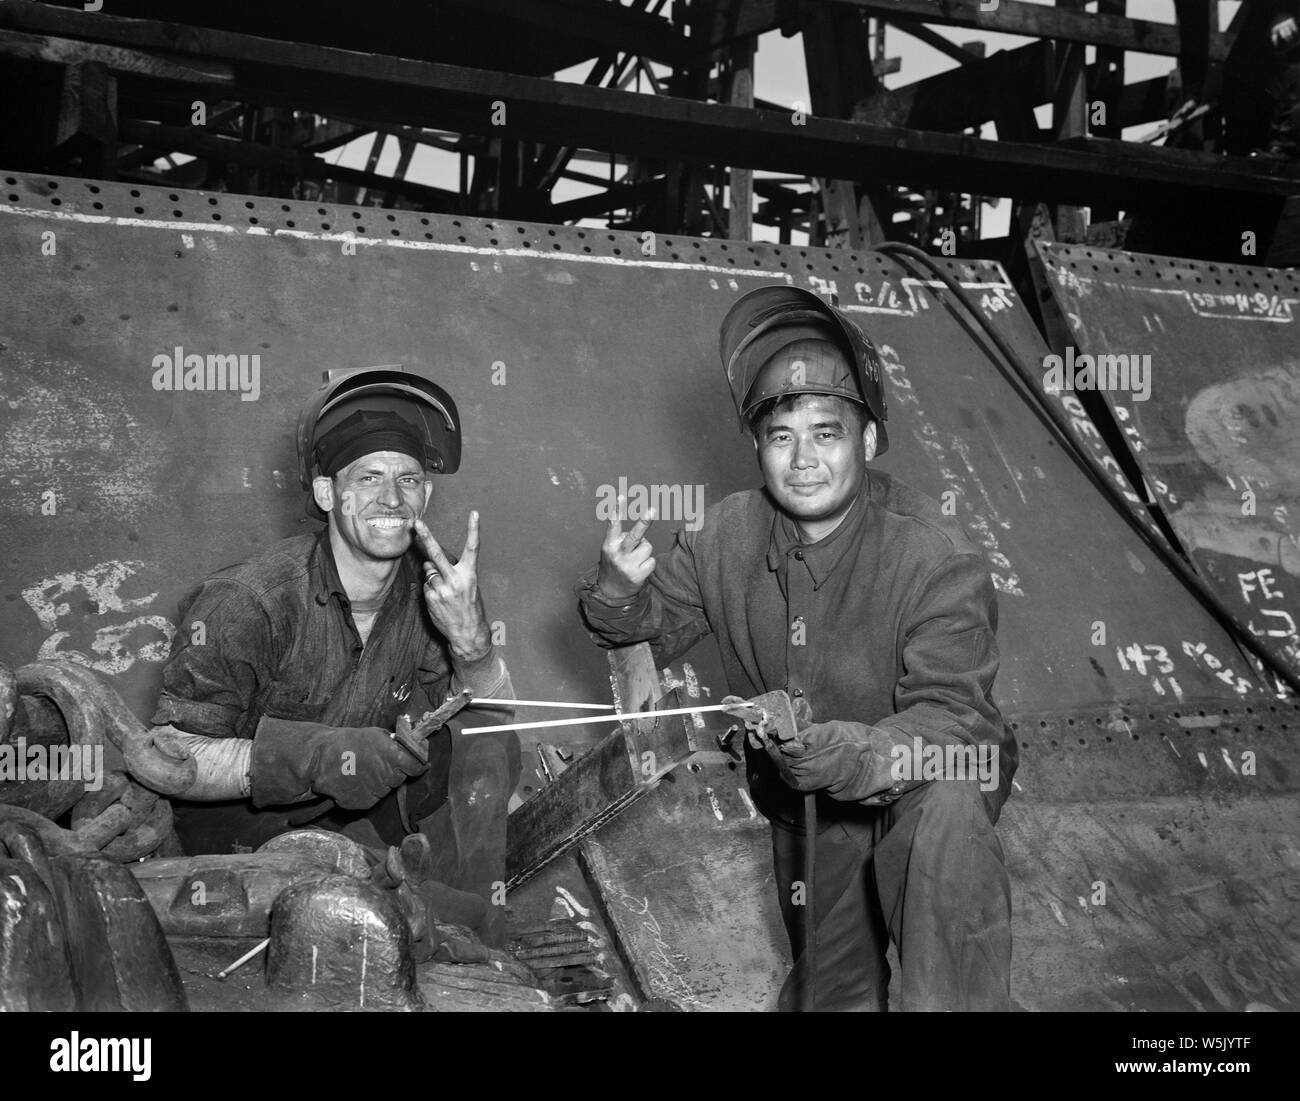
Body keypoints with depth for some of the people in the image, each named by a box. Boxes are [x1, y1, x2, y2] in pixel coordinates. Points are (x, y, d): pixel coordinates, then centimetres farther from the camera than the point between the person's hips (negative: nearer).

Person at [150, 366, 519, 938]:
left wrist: (469, 639, -31)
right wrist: (316, 756, -39)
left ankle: (460, 930, -4)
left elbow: (496, 725, -10)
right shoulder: (246, 603, -24)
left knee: (483, 740, -13)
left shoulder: (428, 590, -9)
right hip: (242, 823, -5)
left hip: (360, 807, 5)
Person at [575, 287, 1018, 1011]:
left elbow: (950, 713, -31)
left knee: (945, 808, -40)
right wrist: (619, 592, -22)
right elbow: (654, 625, 2)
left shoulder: (938, 557, -25)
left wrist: (855, 754, -50)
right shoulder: (730, 535, -9)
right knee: (831, 996, 17)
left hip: (924, 773, -5)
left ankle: (960, 1004, -28)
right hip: (806, 810, 5)